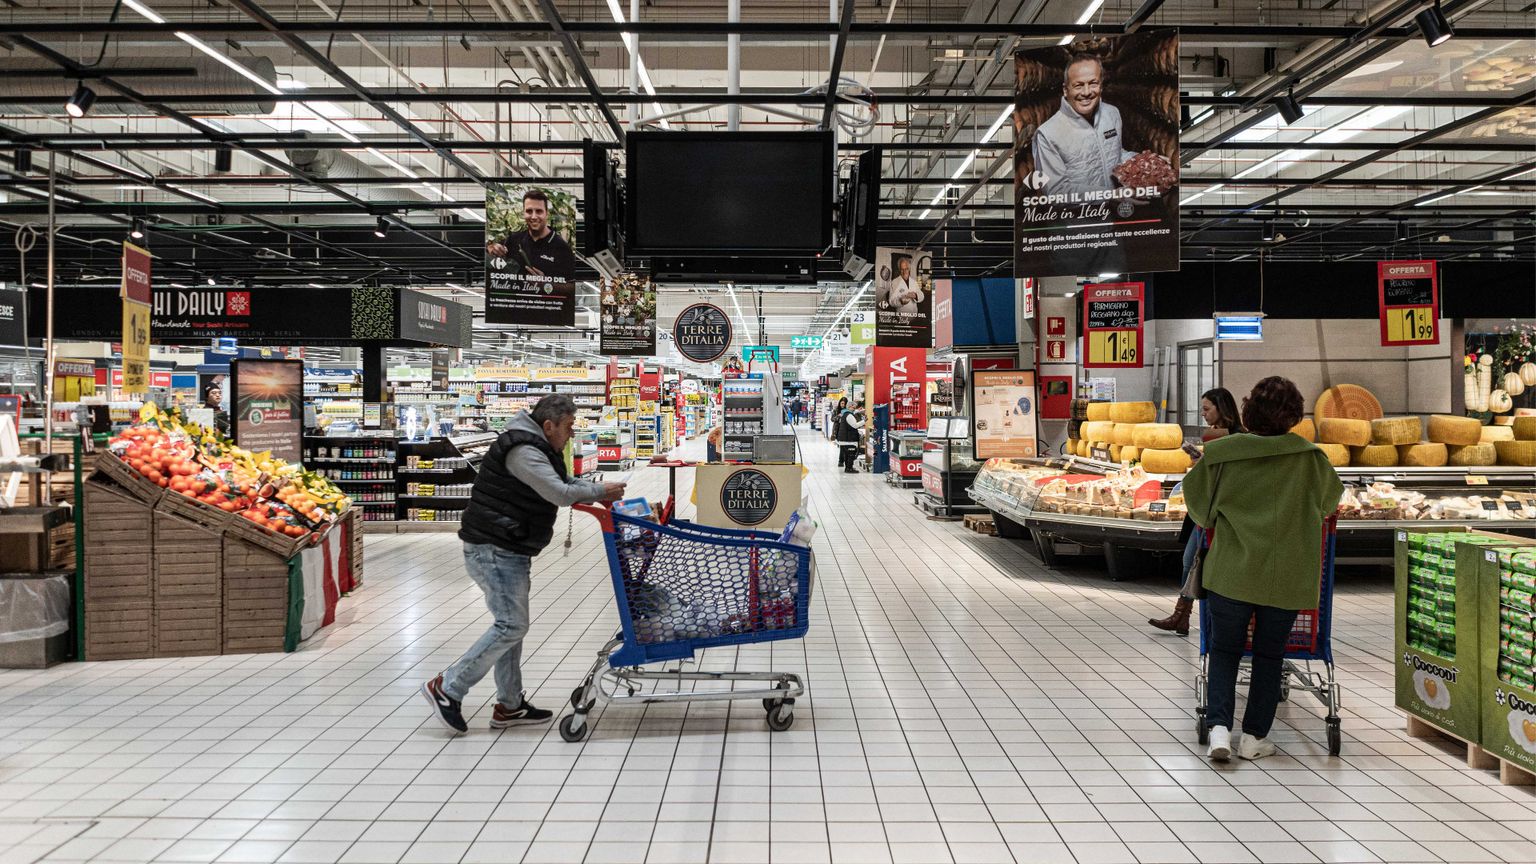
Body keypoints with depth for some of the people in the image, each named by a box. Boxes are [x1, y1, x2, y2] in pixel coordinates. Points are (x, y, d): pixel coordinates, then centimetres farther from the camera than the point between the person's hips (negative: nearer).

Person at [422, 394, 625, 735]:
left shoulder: (537, 449, 15)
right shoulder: (523, 451, -19)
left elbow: (564, 482, 20)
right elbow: (560, 494, -24)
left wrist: (599, 492, 2)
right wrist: (601, 491, -10)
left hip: (508, 551, 11)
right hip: (494, 550, -11)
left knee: (511, 624, 13)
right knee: (511, 625, -10)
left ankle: (510, 705, 20)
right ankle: (446, 688, -3)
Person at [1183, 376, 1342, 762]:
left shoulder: (1221, 454, -6)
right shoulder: (1308, 458, -4)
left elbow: (1199, 506, 6)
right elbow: (1329, 500, 15)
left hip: (1231, 571, 0)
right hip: (1286, 576, 1)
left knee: (1224, 649, 12)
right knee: (1270, 654, 14)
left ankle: (1219, 726, -2)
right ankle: (1254, 737, 18)